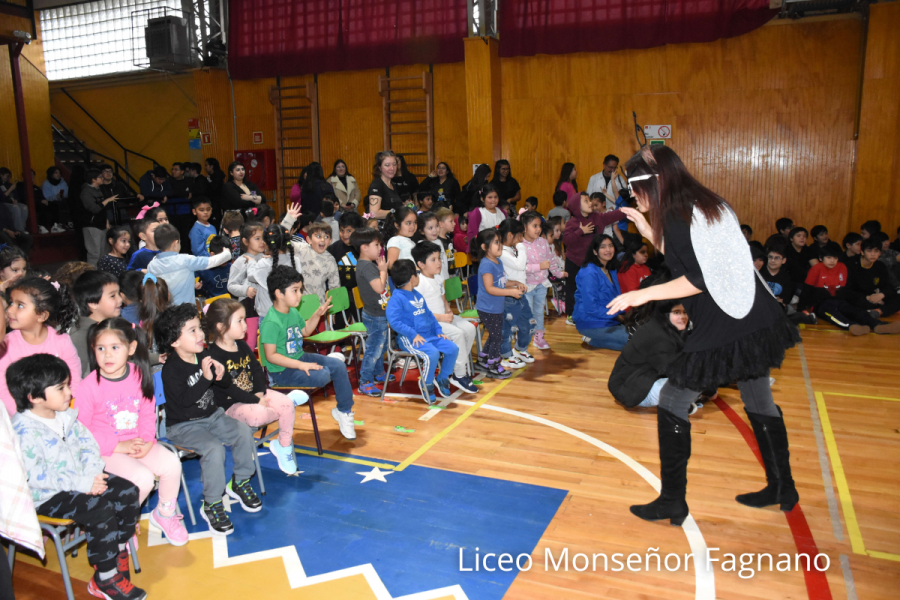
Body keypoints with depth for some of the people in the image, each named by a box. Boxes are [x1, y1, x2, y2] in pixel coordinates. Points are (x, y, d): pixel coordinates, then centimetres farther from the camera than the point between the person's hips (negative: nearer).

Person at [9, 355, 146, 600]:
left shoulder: (65, 415, 4)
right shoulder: (24, 430, -21)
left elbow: (87, 443, 7)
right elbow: (36, 475, -25)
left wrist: (93, 473, -11)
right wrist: (82, 484, -25)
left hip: (80, 480, 8)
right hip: (47, 496, -8)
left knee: (127, 491, -7)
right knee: (100, 509, -26)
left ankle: (118, 551, 8)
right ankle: (105, 580, -10)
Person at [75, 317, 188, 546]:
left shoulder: (140, 375, -3)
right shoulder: (89, 386, -15)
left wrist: (147, 441, -11)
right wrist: (119, 446, -18)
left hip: (137, 443, 4)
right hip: (106, 450, -4)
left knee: (171, 464, -16)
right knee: (143, 478, -25)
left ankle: (164, 514, 12)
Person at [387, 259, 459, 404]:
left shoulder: (417, 294, 17)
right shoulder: (396, 298, -11)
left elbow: (429, 314, 22)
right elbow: (394, 321, -19)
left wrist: (438, 331, 11)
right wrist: (413, 334, -21)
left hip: (429, 334, 8)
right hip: (410, 339, -8)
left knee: (453, 349, -5)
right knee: (432, 353, -31)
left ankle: (442, 379, 16)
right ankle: (427, 384, -4)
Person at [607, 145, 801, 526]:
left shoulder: (677, 216, -14)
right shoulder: (708, 205, 13)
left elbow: (699, 280, -18)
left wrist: (645, 294, -14)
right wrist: (647, 229, 21)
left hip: (722, 330, -10)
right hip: (757, 320, 10)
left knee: (671, 404, 0)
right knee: (759, 403, 21)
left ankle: (672, 502, 8)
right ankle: (782, 488, 36)